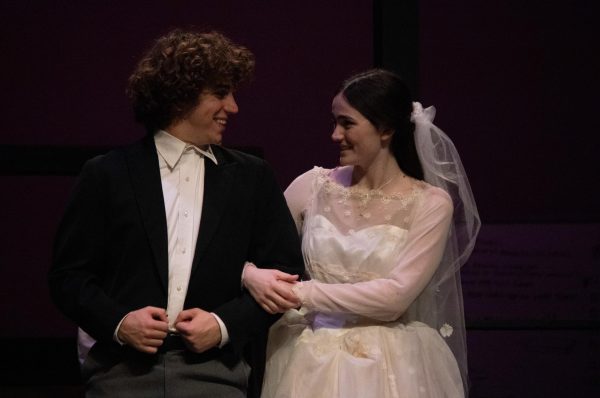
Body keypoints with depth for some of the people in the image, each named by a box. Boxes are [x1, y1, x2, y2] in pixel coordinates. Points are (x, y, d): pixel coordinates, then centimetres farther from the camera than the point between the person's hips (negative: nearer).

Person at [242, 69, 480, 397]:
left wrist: (302, 294, -16)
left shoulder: (430, 204, -6)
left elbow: (395, 296, -16)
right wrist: (252, 275, -15)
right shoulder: (314, 186, 3)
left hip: (389, 367, -3)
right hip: (311, 365, 3)